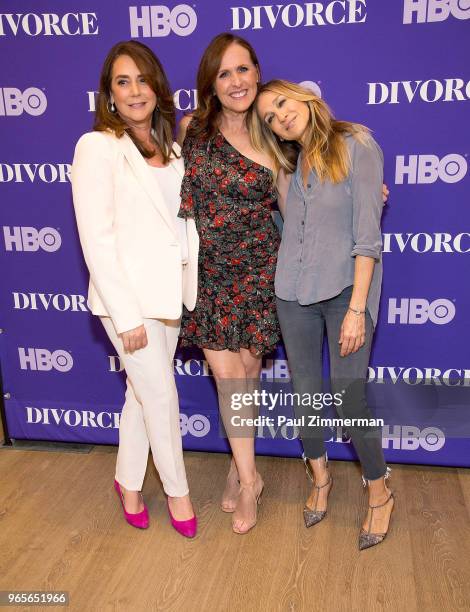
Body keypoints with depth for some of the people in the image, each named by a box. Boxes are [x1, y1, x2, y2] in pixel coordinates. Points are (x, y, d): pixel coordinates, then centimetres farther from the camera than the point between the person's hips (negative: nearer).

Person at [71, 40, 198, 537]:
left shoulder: (169, 150, 10)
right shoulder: (97, 147, -10)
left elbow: (181, 221, 12)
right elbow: (96, 239, -15)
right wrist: (126, 316, -17)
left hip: (168, 291, 6)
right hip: (127, 296, -6)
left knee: (144, 392, 17)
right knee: (162, 396, 5)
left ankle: (128, 482, 37)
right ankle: (176, 489, 29)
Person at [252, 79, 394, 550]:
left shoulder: (356, 144, -6)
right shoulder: (289, 164, 11)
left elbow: (367, 234, -12)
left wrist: (357, 308, -16)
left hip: (344, 290, -5)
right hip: (293, 293, 5)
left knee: (349, 396, -3)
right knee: (304, 391, 12)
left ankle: (378, 491, 23)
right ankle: (320, 478, 35)